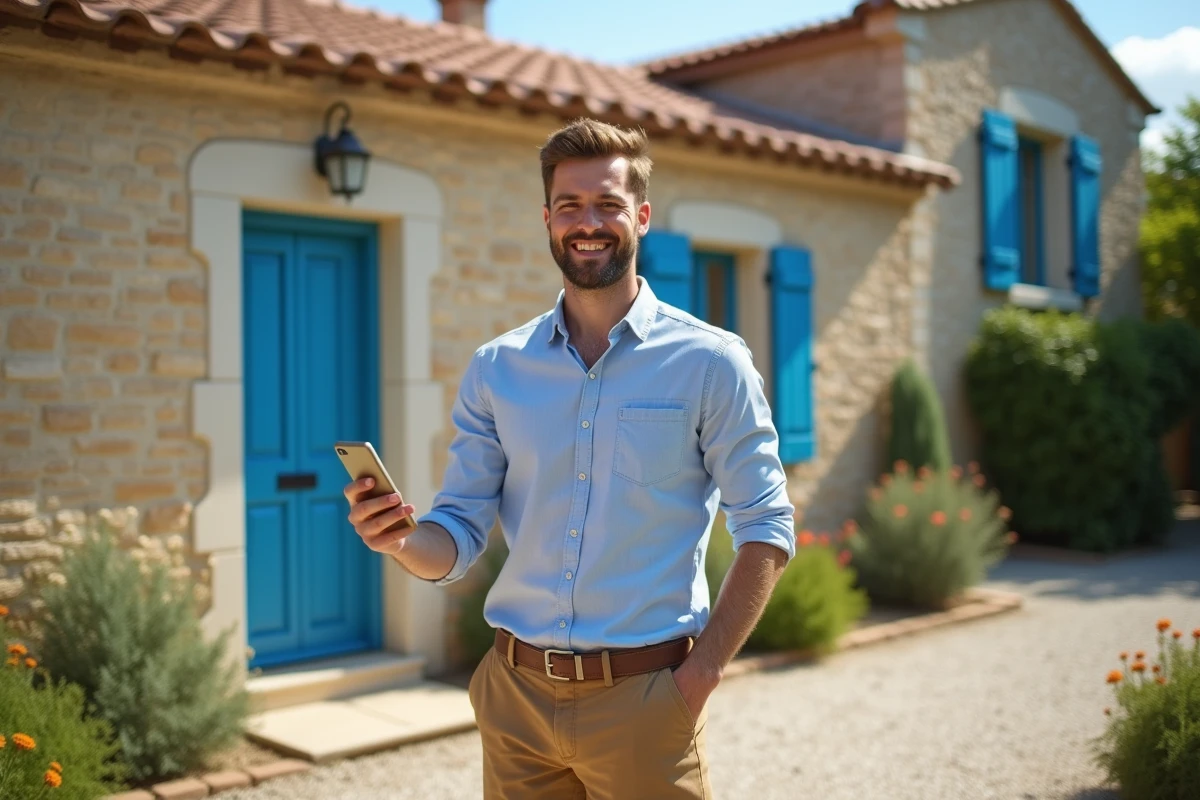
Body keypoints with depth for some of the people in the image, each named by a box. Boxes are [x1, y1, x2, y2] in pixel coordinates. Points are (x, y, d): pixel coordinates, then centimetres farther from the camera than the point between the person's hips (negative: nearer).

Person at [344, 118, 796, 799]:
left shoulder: (711, 363, -5)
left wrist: (702, 673, -11)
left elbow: (767, 530, -5)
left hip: (644, 697, -3)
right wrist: (403, 543, -17)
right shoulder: (495, 369, 4)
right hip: (516, 694, 3)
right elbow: (458, 537, 5)